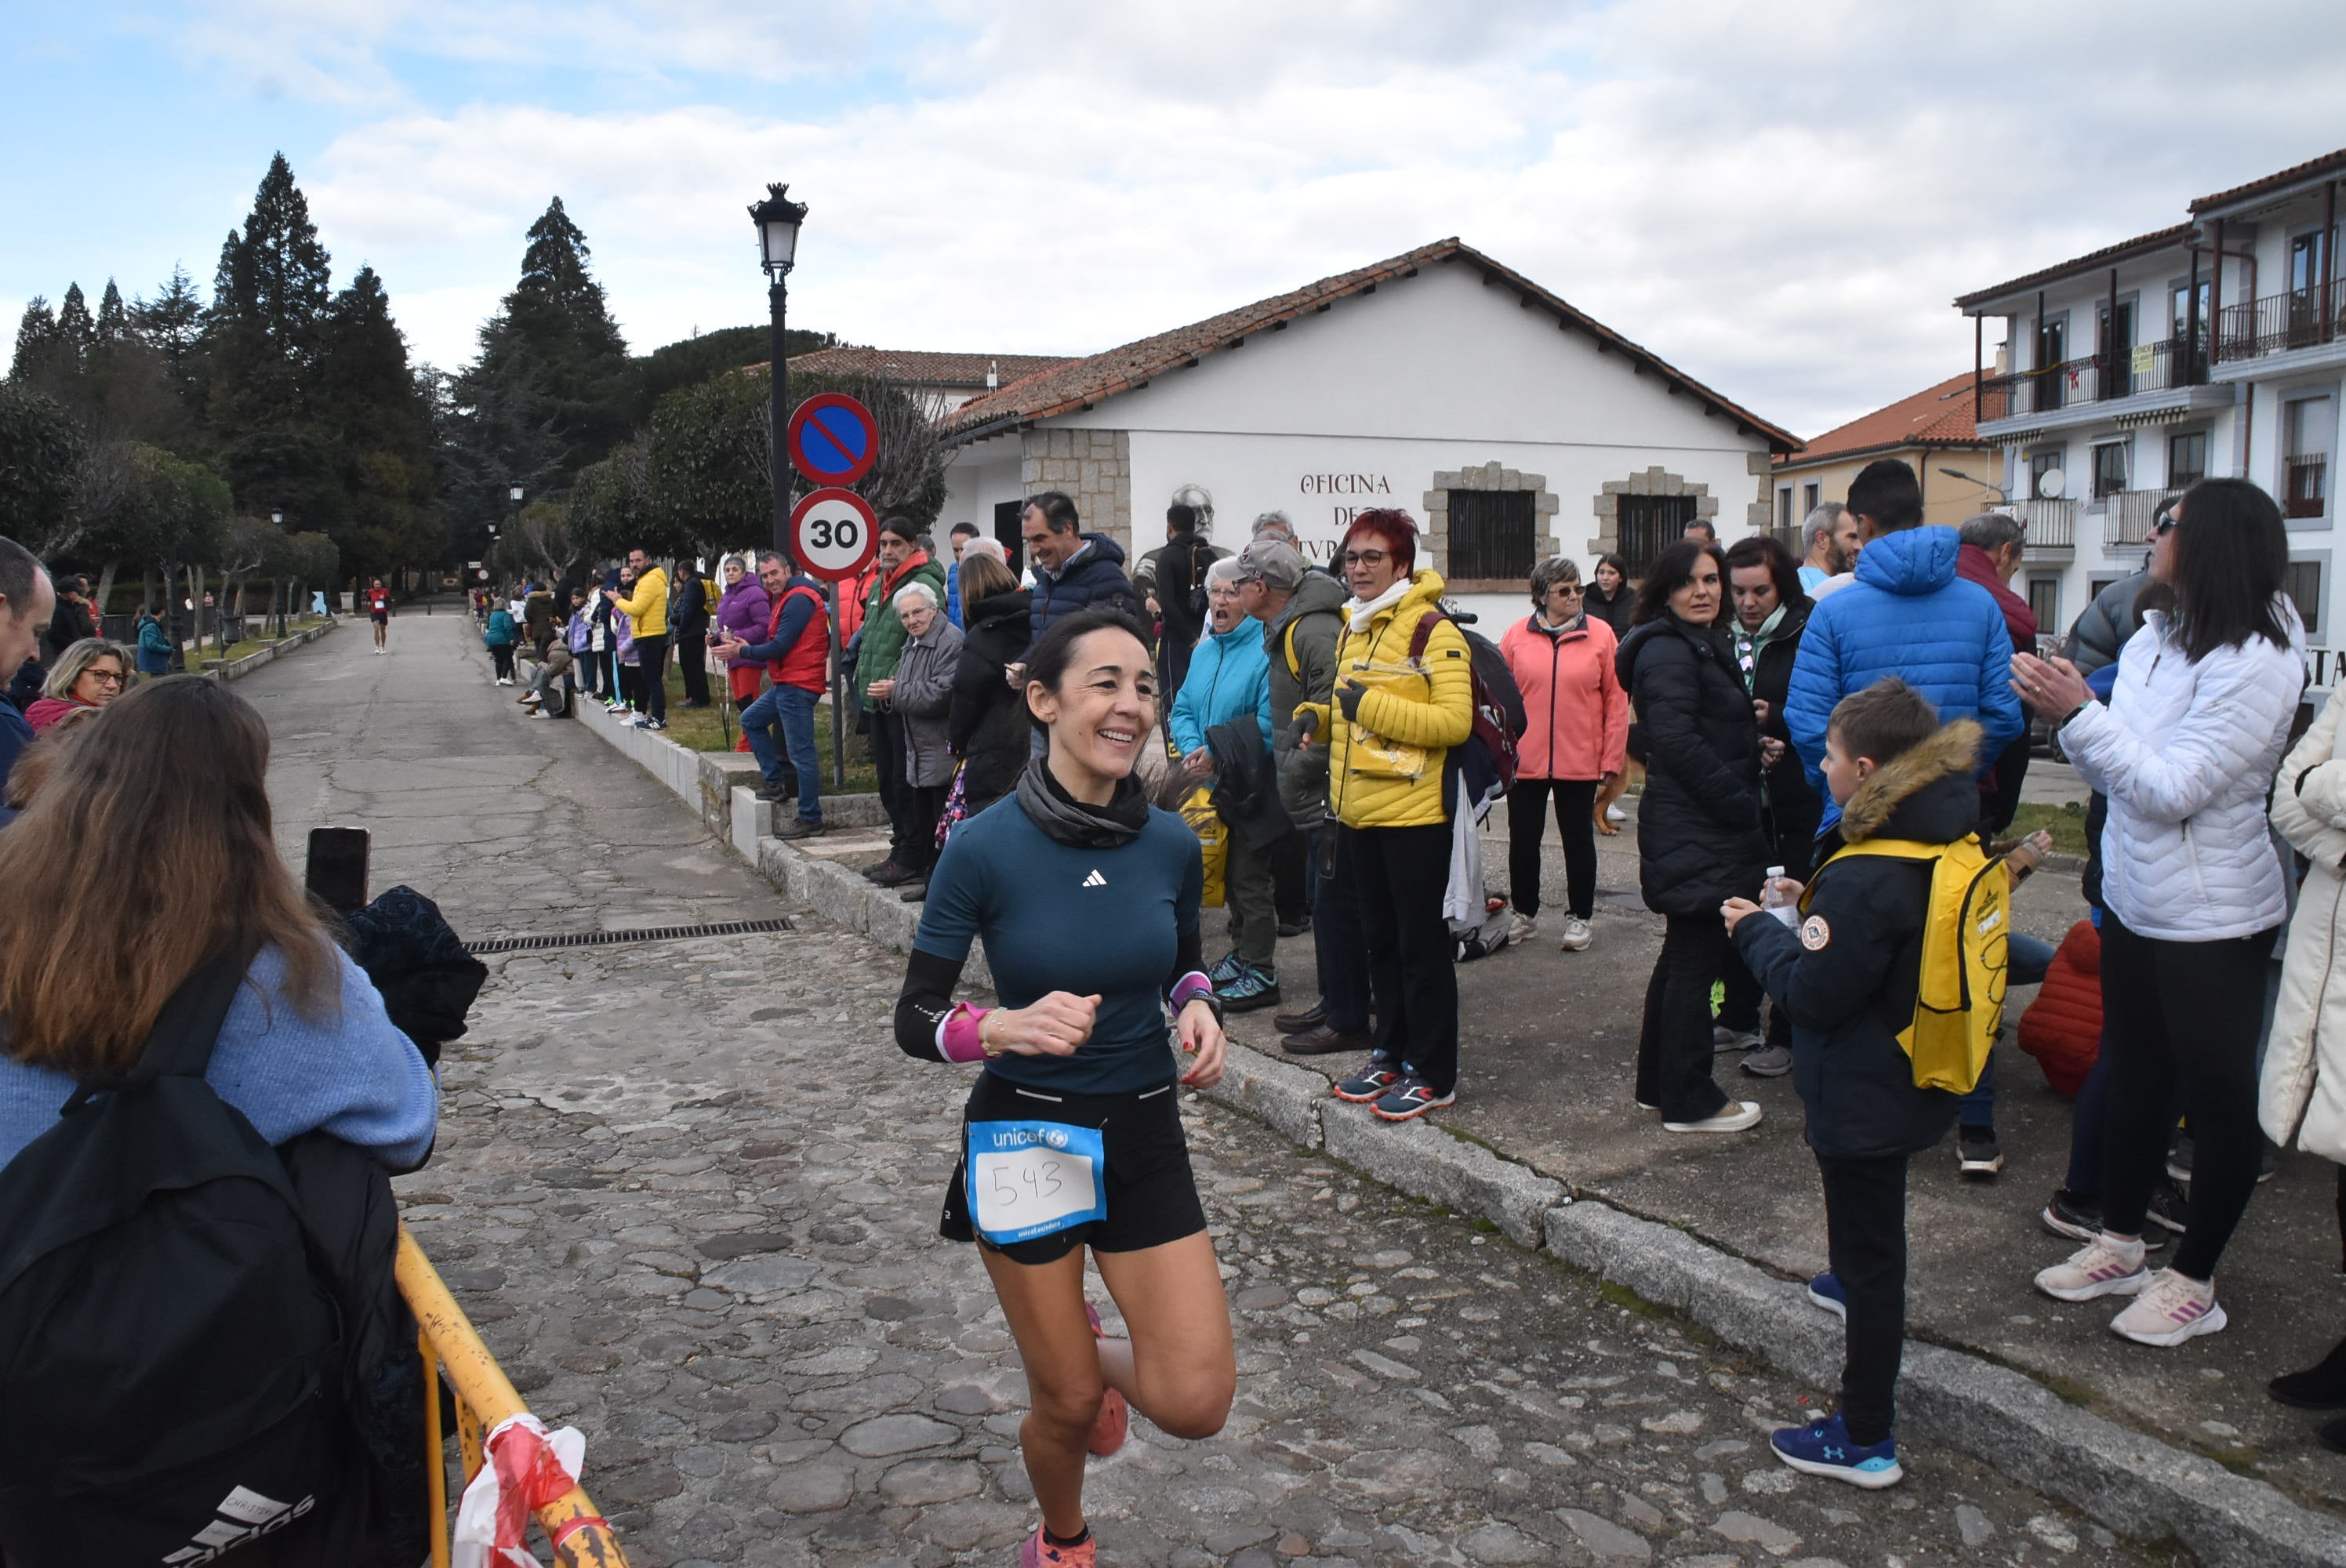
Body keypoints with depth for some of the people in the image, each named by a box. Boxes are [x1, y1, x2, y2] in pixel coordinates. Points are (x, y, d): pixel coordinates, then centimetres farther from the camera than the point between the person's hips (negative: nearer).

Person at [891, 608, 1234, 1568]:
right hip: (1025, 1136, -3)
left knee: (1197, 1403, -3)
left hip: (1144, 1137, 3)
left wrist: (1196, 1008, -8)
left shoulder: (1171, 844, -6)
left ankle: (1091, 1355, 32)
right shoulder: (984, 850, -16)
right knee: (1069, 1403, 10)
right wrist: (1007, 1027, -29)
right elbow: (915, 1022, -10)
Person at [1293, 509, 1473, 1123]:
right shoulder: (1353, 629, 14)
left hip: (1414, 812, -8)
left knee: (1421, 943, 1)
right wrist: (1319, 717, 5)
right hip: (1359, 811, 8)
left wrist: (1372, 705, -22)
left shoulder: (1433, 630, -12)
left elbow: (1456, 720, -20)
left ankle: (1433, 1073, 10)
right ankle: (1391, 1051, 28)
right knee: (1380, 939, 16)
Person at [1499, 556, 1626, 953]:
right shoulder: (1517, 636, -1)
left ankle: (1579, 917, 25)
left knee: (1578, 839, 11)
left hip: (1580, 763, -1)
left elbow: (1616, 701, -3)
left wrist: (1612, 761, -5)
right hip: (1524, 761, 1)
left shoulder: (1601, 635, -3)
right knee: (1523, 839, 12)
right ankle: (1525, 913, 28)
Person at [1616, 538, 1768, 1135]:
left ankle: (1659, 1085, 27)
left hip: (1703, 830, 11)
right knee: (1695, 962, -4)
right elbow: (1678, 741, -23)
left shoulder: (1708, 645, 18)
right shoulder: (1670, 651, -14)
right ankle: (1689, 1102, 5)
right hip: (1694, 833, -11)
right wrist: (1742, 805, -19)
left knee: (1685, 957, 17)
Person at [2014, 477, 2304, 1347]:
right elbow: (2113, 775, 5)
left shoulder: (2257, 665, -20)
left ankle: (2194, 1280, 21)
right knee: (2136, 1078, 19)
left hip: (2212, 917, -8)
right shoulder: (2153, 640, 2)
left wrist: (2079, 712, -25)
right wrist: (2066, 709, -10)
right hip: (2136, 900, 8)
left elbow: (2170, 789, -24)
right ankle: (2120, 1242, 34)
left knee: (2218, 1094, 7)